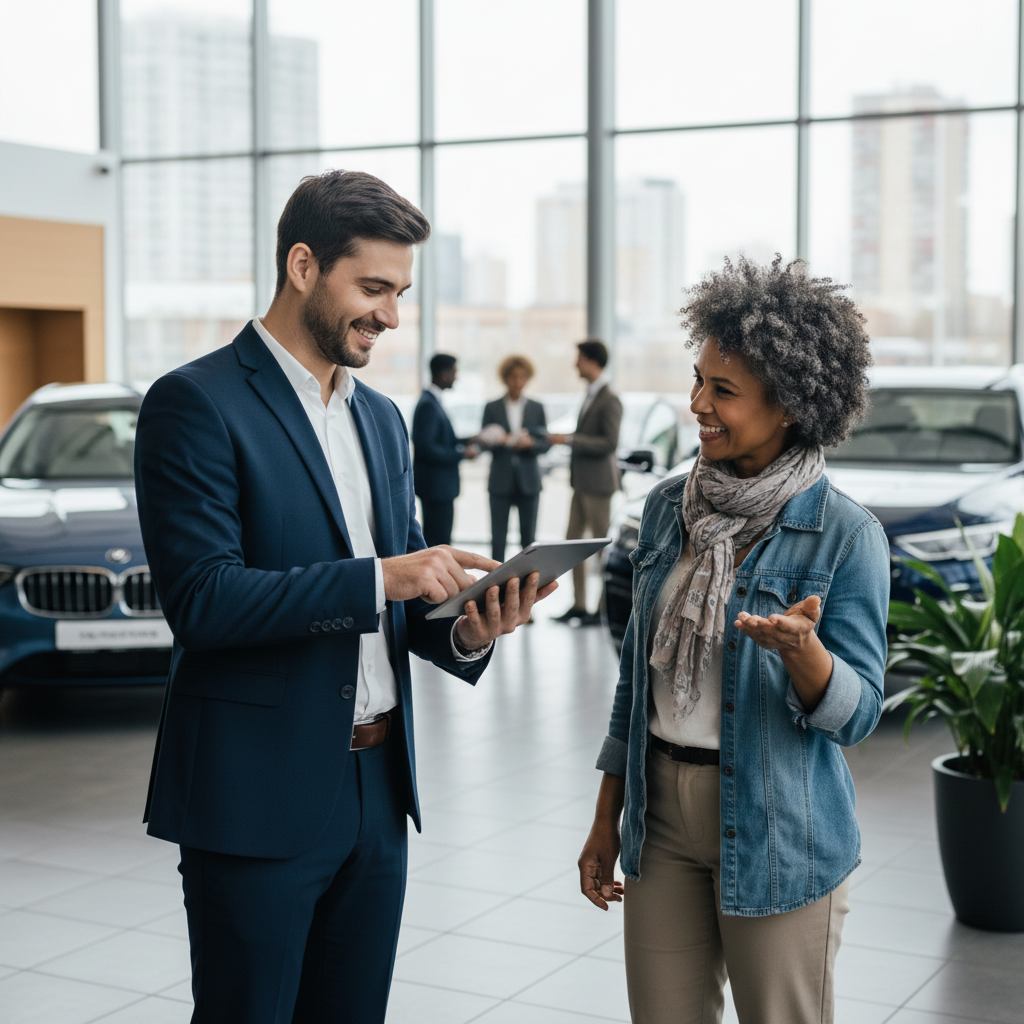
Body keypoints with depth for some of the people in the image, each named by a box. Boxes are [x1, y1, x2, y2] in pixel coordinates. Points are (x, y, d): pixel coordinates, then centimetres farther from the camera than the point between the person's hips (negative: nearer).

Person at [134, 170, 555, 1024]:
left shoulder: (382, 418, 13)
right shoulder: (196, 403, -10)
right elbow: (201, 598, -19)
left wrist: (466, 629, -7)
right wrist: (378, 579, -24)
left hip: (376, 791, 7)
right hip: (259, 794, -7)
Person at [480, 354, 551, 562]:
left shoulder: (537, 408, 10)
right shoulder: (492, 408, 6)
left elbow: (546, 442, 7)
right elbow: (484, 441, 3)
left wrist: (530, 443, -14)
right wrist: (498, 440, -19)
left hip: (528, 482, 1)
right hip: (501, 482, -1)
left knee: (528, 537, 3)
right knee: (498, 537, -3)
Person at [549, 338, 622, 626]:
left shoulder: (609, 400, -16)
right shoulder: (591, 395, 12)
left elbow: (609, 443, -21)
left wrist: (570, 440, -21)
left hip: (597, 482, -10)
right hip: (582, 481, 10)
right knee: (573, 540, 11)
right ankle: (579, 606, 19)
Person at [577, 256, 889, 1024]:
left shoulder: (844, 535, -12)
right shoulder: (670, 506, 3)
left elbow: (857, 714, -12)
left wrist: (800, 648, -33)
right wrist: (607, 818, 13)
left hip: (778, 833, -4)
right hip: (661, 814, 5)